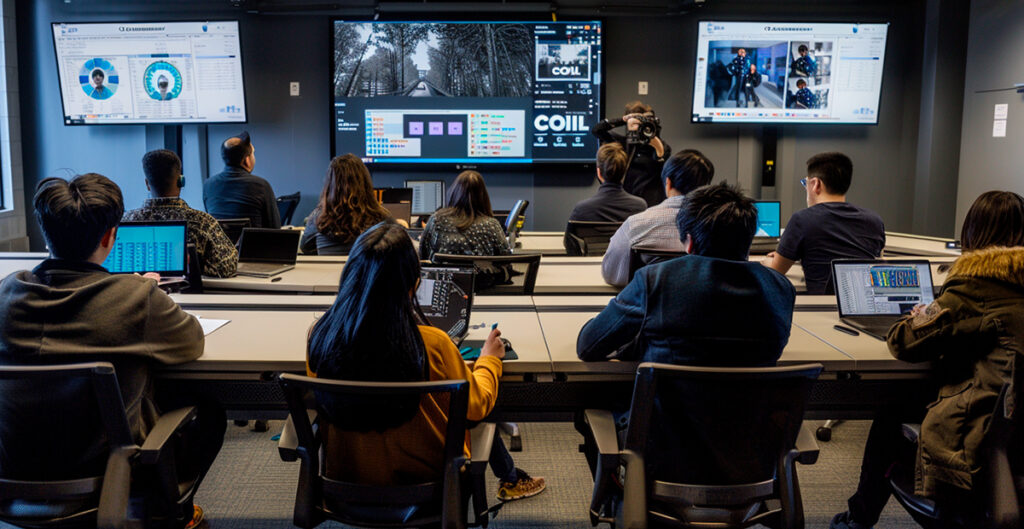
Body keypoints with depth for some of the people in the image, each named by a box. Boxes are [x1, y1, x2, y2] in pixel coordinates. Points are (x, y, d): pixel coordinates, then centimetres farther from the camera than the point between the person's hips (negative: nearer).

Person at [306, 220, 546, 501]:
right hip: (424, 473, -3)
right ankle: (510, 480, 48)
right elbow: (476, 406, -12)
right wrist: (489, 358, 7)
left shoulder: (319, 335, -20)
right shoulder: (430, 344, -31)